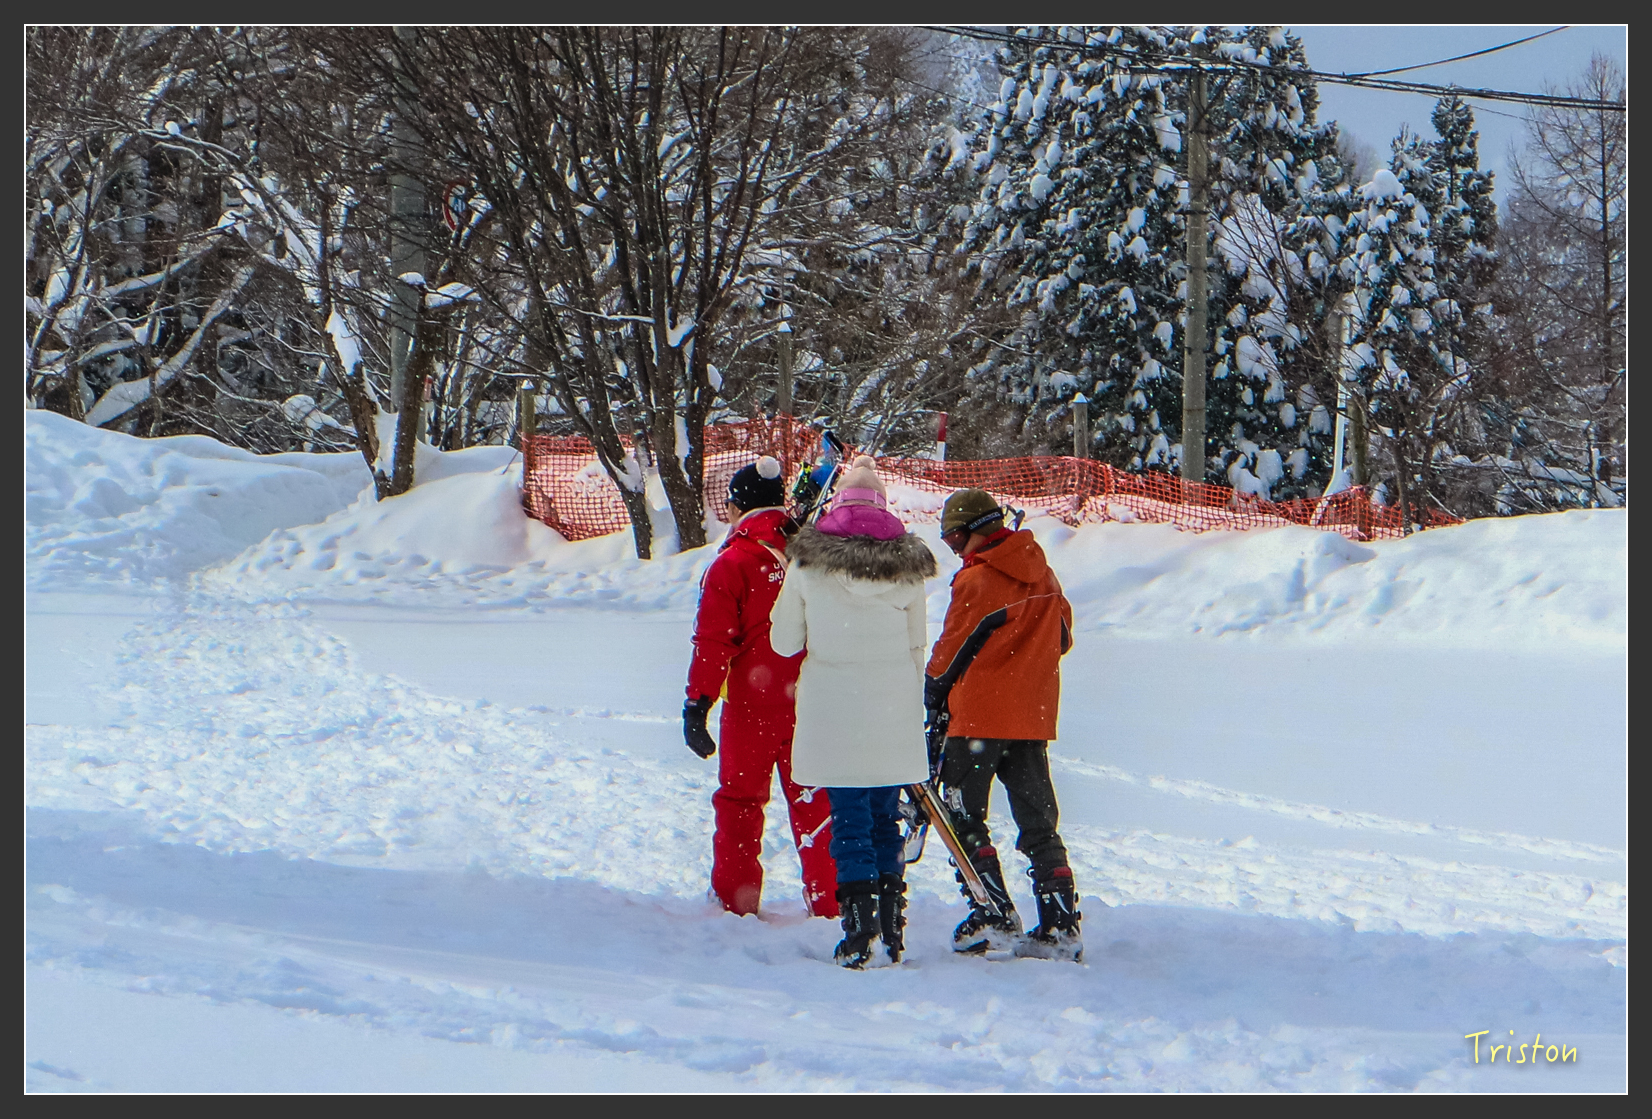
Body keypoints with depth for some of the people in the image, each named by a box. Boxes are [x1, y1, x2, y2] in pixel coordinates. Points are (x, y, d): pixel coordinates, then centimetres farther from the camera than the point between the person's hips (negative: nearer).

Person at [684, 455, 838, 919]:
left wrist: (697, 703, -9)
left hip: (753, 706, -3)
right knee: (813, 800, 9)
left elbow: (714, 642, -13)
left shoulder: (732, 564, -11)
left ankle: (736, 897, 16)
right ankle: (829, 901, 6)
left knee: (740, 798, 11)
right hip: (814, 703, 3)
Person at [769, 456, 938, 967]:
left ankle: (858, 937, -3)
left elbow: (784, 641, 3)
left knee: (849, 817, 2)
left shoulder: (808, 561, -3)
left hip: (833, 711, -2)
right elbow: (916, 646, 9)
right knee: (886, 816, 12)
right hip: (894, 714, 2)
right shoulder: (907, 564, 4)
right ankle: (892, 932, 14)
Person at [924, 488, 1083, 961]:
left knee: (963, 816, 5)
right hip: (1035, 717, 7)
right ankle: (1060, 925, 2)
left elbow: (952, 651, -7)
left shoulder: (976, 580, -12)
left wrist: (932, 697, 9)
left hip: (980, 715, -6)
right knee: (1038, 822, 9)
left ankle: (995, 915, -2)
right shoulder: (1044, 576, 8)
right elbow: (1062, 636, 17)